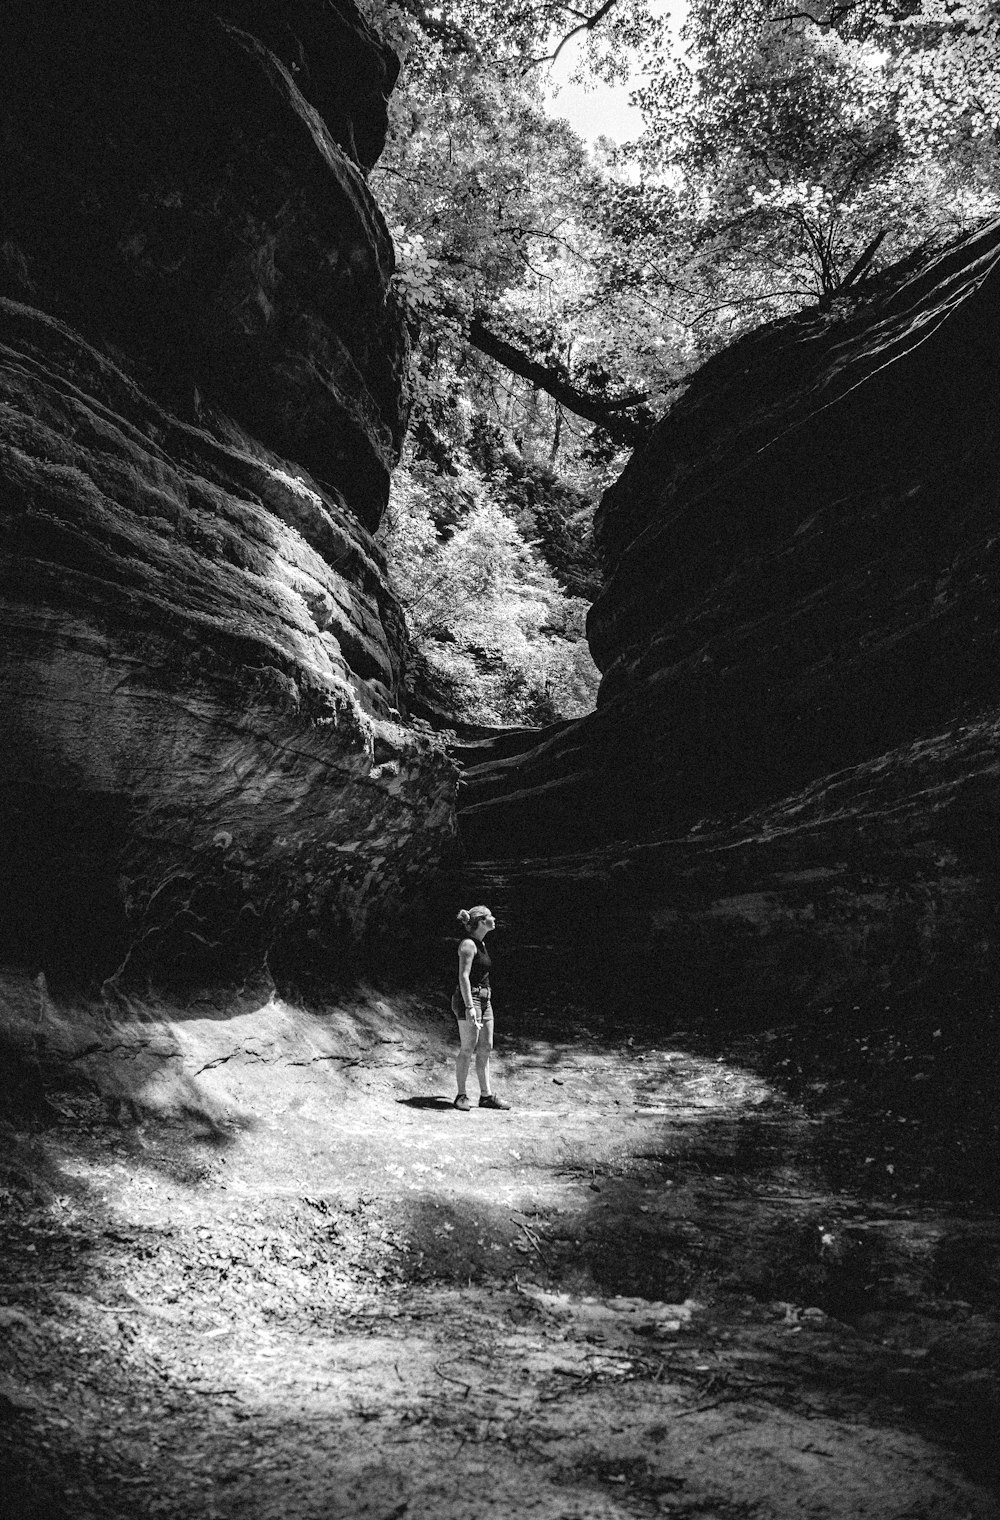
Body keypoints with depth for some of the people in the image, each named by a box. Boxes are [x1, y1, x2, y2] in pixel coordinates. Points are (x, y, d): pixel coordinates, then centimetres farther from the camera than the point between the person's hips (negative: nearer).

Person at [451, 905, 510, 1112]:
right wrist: (469, 1007, -24)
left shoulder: (480, 943, 16)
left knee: (485, 1048, 8)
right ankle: (462, 1096, 2)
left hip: (484, 999, 9)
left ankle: (486, 1095, 13)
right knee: (468, 1048, -6)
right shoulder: (468, 944, -12)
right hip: (470, 998, -9)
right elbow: (463, 977, -18)